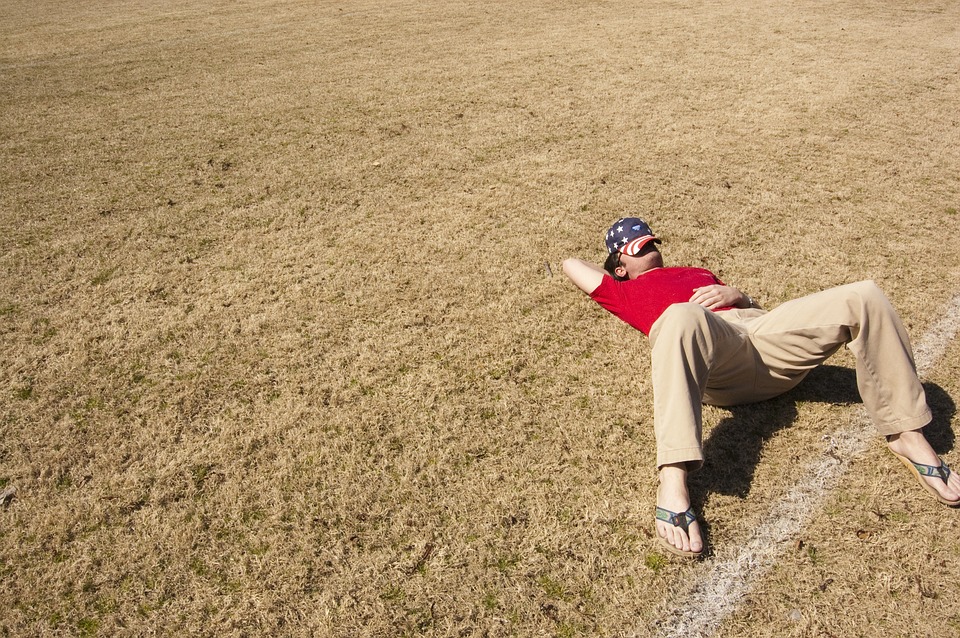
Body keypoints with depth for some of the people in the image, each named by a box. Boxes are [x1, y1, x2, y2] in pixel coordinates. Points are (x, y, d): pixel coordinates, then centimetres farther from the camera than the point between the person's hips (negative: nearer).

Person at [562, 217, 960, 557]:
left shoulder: (699, 273, 43)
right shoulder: (625, 292, 31)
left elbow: (751, 304, 34)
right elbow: (571, 264, 33)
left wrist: (734, 294, 11)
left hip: (763, 333, 6)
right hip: (712, 357, -6)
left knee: (863, 297, -12)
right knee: (681, 316, -43)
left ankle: (907, 437, -6)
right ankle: (672, 483, -55)